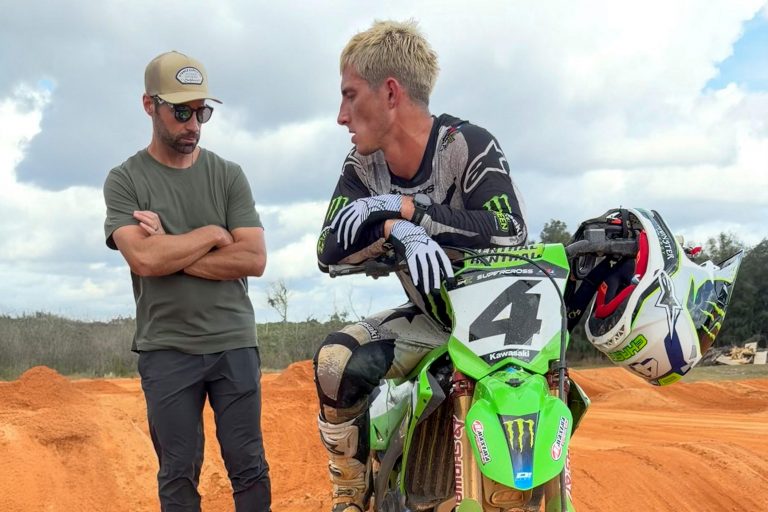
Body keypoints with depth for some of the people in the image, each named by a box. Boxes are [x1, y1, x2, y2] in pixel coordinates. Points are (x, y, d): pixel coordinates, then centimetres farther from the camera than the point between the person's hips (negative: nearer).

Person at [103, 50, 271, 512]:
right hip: (166, 348, -1)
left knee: (250, 469, 3)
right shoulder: (125, 180, 2)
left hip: (234, 343, 1)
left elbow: (254, 259, -4)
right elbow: (143, 258, -15)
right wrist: (212, 234, -5)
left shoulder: (228, 175, 7)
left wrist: (170, 252, -9)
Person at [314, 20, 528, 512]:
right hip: (431, 318, 5)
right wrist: (397, 230, -35)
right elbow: (330, 251, -15)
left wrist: (404, 207, -33)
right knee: (337, 359, -21)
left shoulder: (470, 145, -20)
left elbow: (509, 231, -35)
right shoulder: (363, 164, -4)